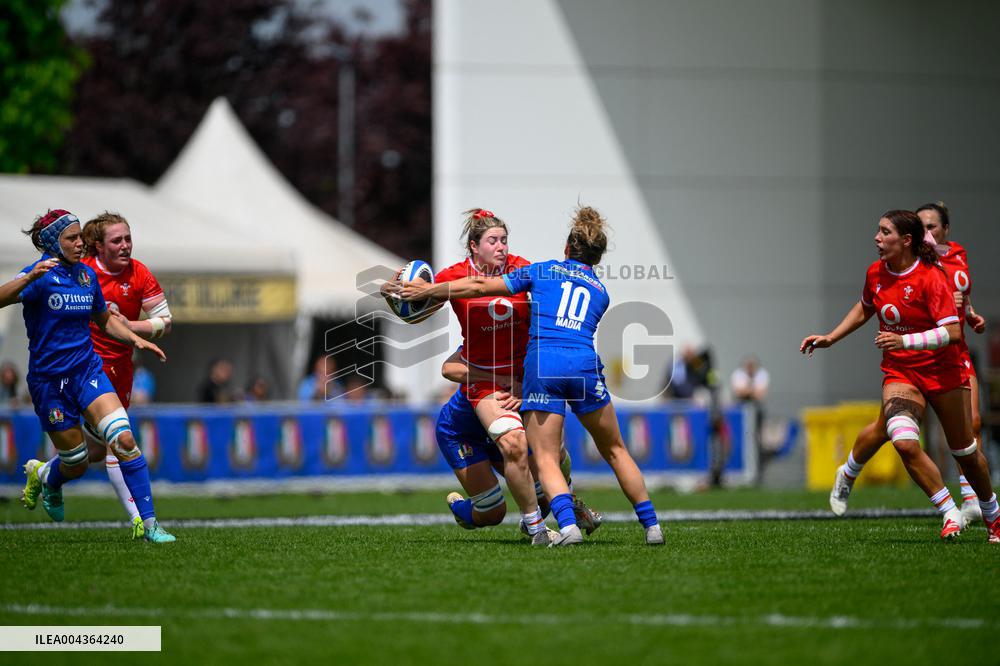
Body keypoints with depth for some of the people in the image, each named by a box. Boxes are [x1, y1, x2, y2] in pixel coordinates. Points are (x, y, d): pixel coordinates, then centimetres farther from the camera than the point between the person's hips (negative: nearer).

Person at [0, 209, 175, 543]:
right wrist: (30, 278, -46)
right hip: (48, 377, -4)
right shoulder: (41, 274, -12)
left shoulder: (87, 275, 6)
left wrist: (135, 339, 7)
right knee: (76, 464, 4)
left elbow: (105, 320, 23)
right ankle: (43, 475, 41)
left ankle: (149, 522, -14)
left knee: (123, 438, -17)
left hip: (87, 369, 4)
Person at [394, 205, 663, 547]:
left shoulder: (542, 271, 17)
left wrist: (426, 291, 23)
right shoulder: (600, 292, 24)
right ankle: (652, 525, 14)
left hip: (541, 366, -2)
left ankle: (567, 525, -22)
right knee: (615, 451, 16)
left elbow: (479, 287, 14)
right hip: (584, 365, 2)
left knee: (545, 458, 0)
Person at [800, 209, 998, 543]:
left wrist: (904, 341, -33)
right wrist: (830, 338, 15)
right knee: (905, 442, -23)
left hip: (943, 371, -4)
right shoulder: (876, 273, 0)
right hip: (899, 373, 4)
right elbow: (864, 309, 22)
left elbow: (953, 331, -25)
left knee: (965, 451, 7)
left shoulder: (930, 278, -18)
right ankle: (950, 513, -8)